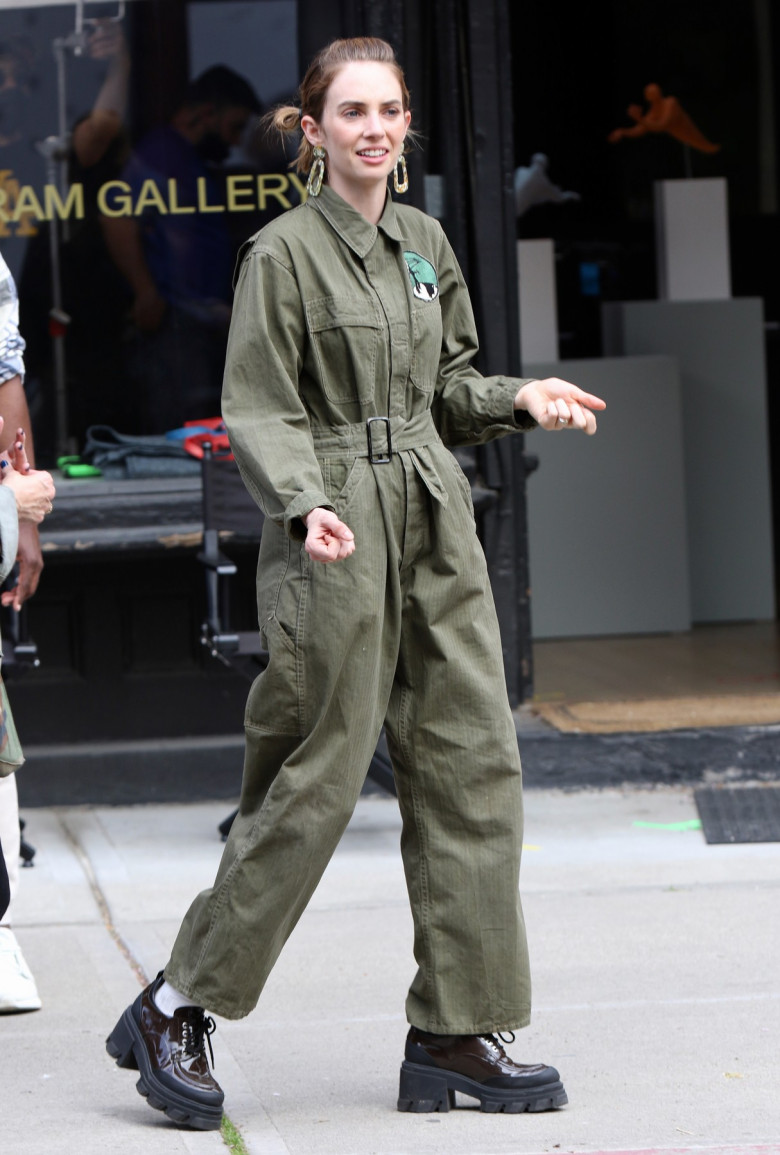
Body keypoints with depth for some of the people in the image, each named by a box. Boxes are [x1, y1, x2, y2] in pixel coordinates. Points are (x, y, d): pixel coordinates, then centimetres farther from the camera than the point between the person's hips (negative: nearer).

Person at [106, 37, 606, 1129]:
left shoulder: (425, 243, 13)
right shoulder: (283, 253, -7)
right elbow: (256, 412, -10)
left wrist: (519, 399, 3)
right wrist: (305, 505, -25)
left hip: (436, 529, 7)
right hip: (338, 541, -7)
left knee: (475, 768, 2)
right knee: (318, 780, -5)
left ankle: (457, 1036, 8)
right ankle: (175, 1011, 8)